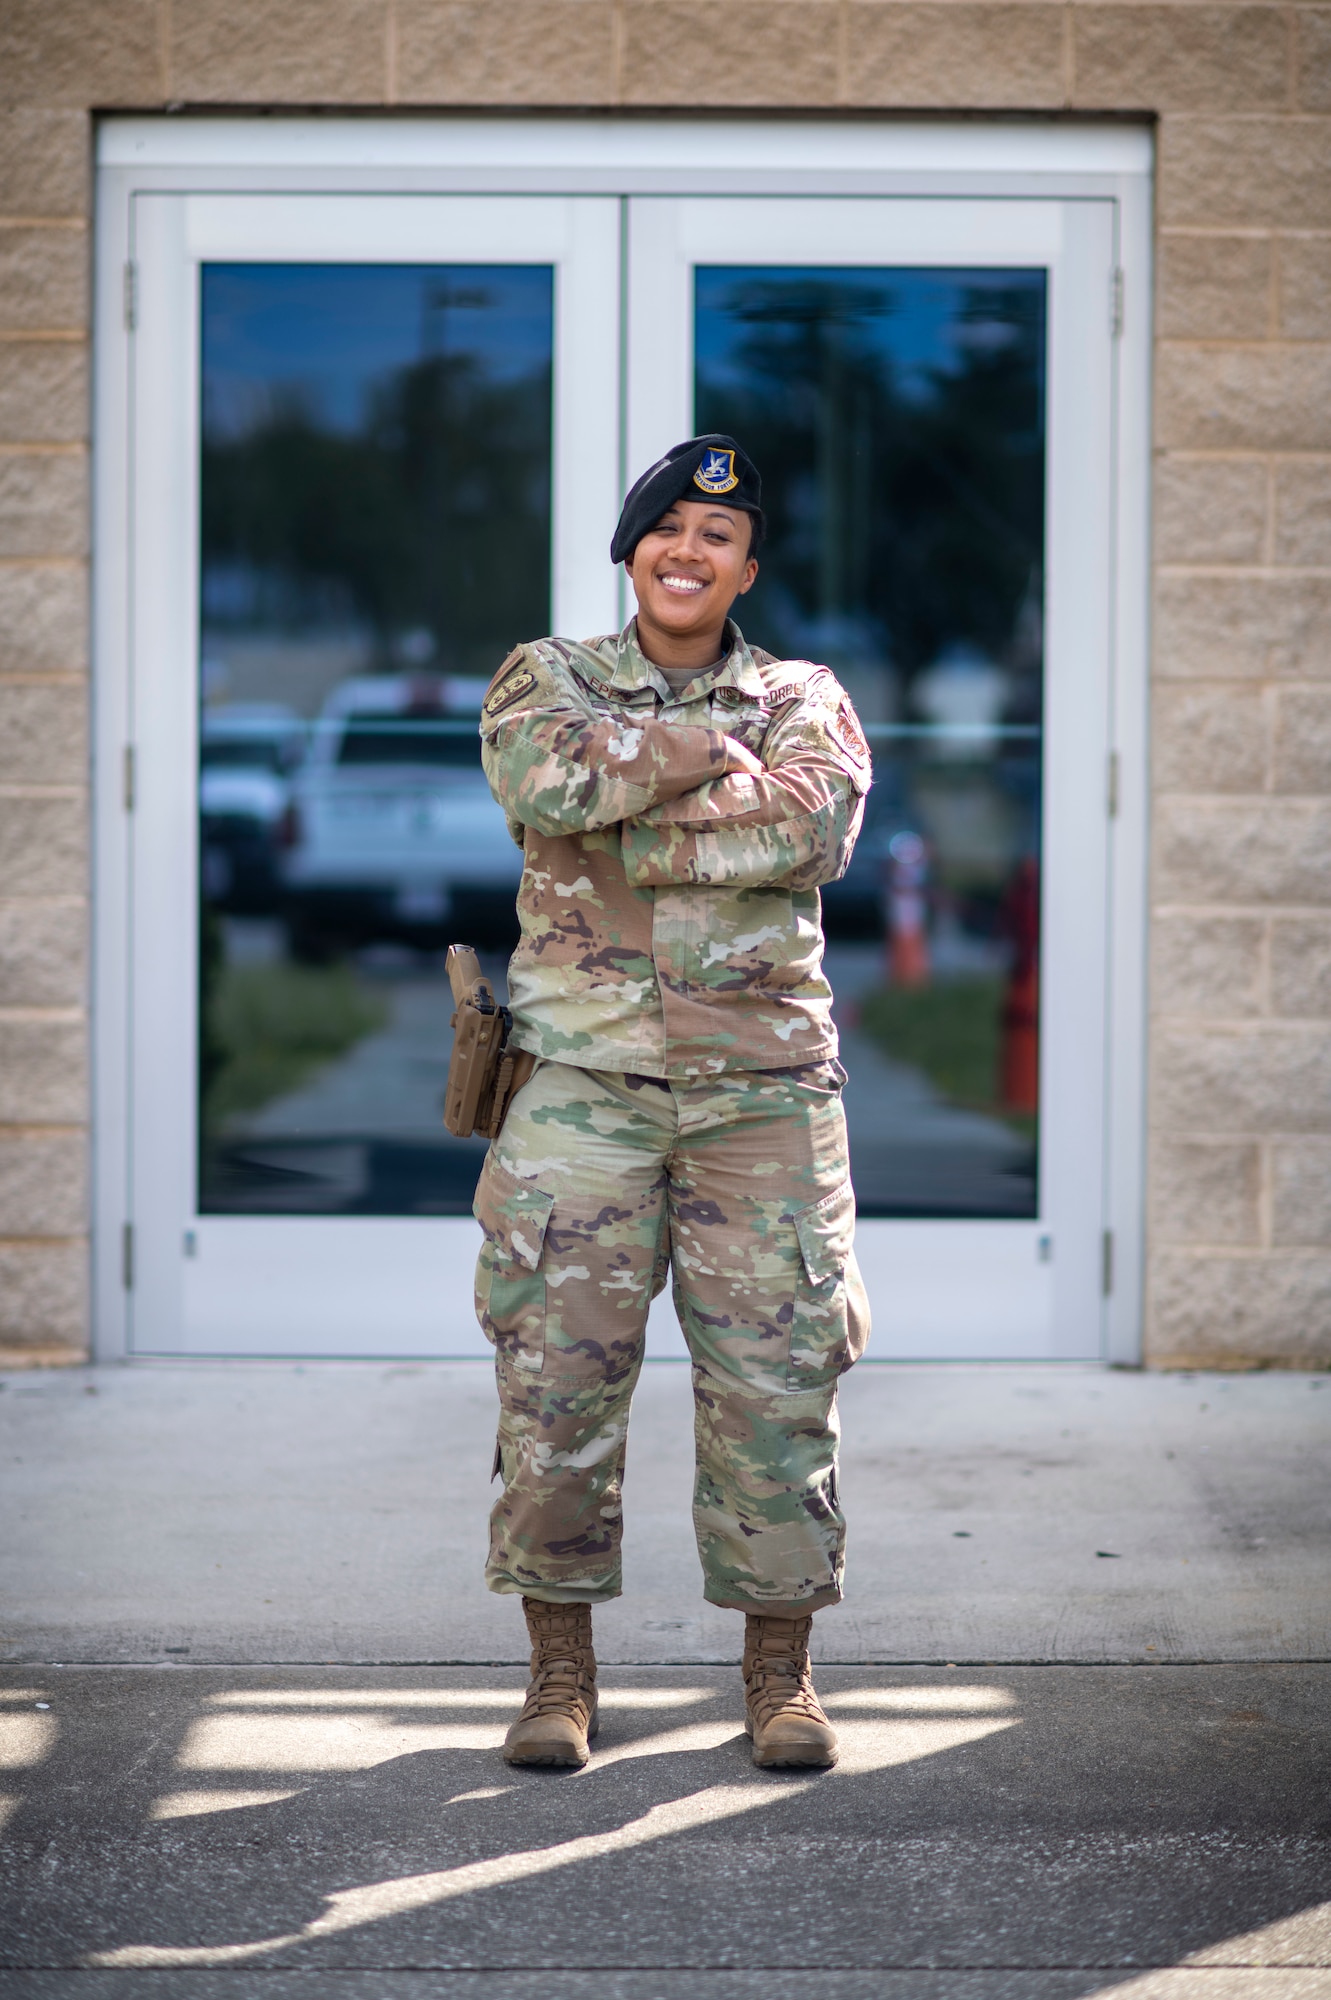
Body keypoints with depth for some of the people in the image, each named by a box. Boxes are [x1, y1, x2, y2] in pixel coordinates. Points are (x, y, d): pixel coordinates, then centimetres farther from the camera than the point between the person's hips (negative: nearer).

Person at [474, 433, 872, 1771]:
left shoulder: (803, 698, 12)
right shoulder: (546, 676, 11)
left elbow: (816, 828, -11)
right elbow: (539, 778, -13)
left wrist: (622, 829, -11)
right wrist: (713, 747, -9)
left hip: (762, 1077, 1)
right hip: (584, 1071, 0)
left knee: (776, 1376, -1)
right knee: (557, 1374, -2)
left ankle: (780, 1675, 12)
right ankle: (559, 1676, 10)